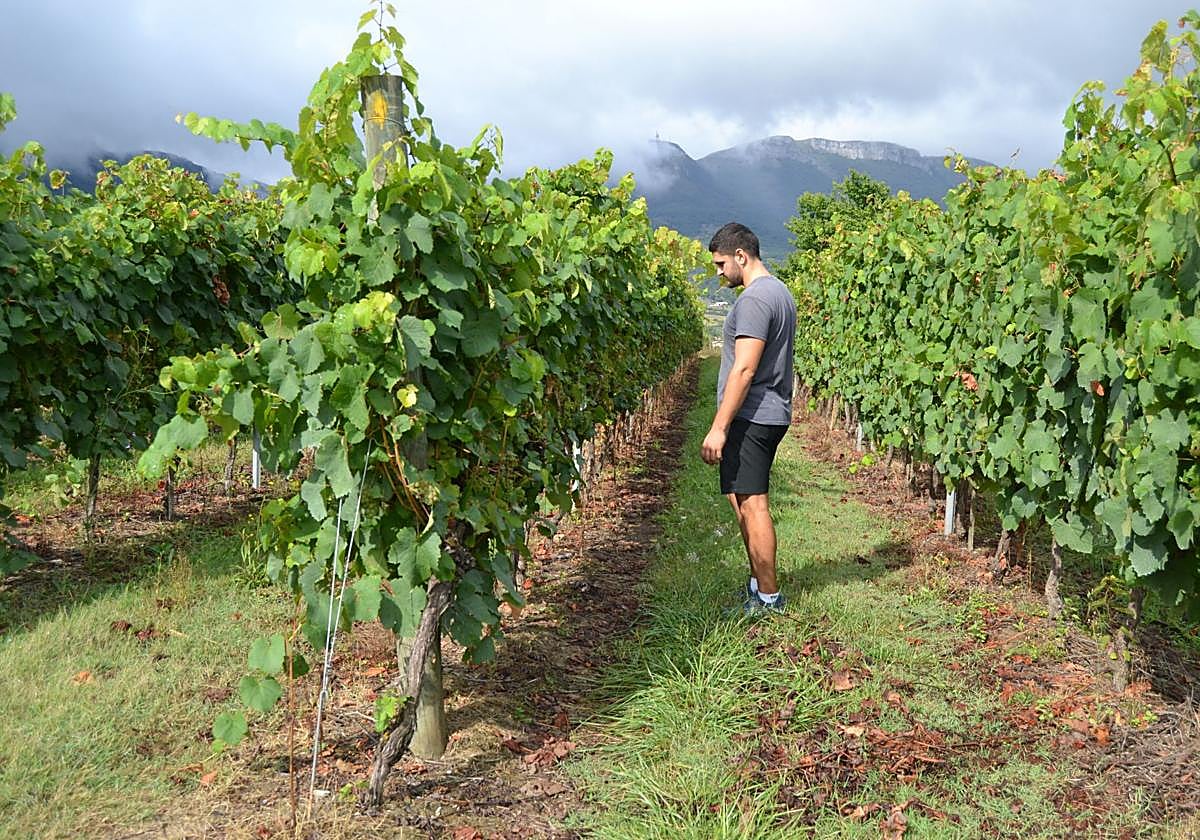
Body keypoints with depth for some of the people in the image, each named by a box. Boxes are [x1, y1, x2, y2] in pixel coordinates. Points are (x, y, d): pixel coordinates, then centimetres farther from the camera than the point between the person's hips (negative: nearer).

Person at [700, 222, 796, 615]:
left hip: (751, 417, -11)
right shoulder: (779, 291, 17)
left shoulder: (754, 299, -16)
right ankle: (758, 582, 24)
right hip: (772, 415, 11)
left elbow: (744, 369, -22)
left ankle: (768, 597, 3)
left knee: (752, 504, -5)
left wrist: (719, 428, -21)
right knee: (743, 500, 16)